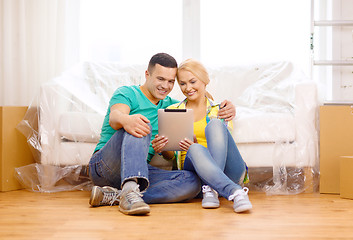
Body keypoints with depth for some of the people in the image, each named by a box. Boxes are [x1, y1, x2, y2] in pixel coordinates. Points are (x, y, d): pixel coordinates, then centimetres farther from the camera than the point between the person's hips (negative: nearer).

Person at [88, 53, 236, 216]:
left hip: (140, 171, 5)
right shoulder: (127, 93, 2)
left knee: (192, 181, -20)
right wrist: (126, 120, -46)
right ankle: (129, 192, -48)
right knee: (139, 127, -31)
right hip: (103, 165, -5)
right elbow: (114, 117, -20)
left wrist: (224, 110, 0)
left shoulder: (169, 105, 20)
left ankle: (114, 196, -29)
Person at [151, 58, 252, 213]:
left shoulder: (219, 109, 12)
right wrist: (161, 148, -12)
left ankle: (211, 189, -39)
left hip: (228, 170, 0)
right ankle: (235, 191, -52)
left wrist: (195, 146, -19)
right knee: (196, 150, -35)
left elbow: (224, 145, 2)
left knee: (214, 124, -27)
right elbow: (171, 154, 14)